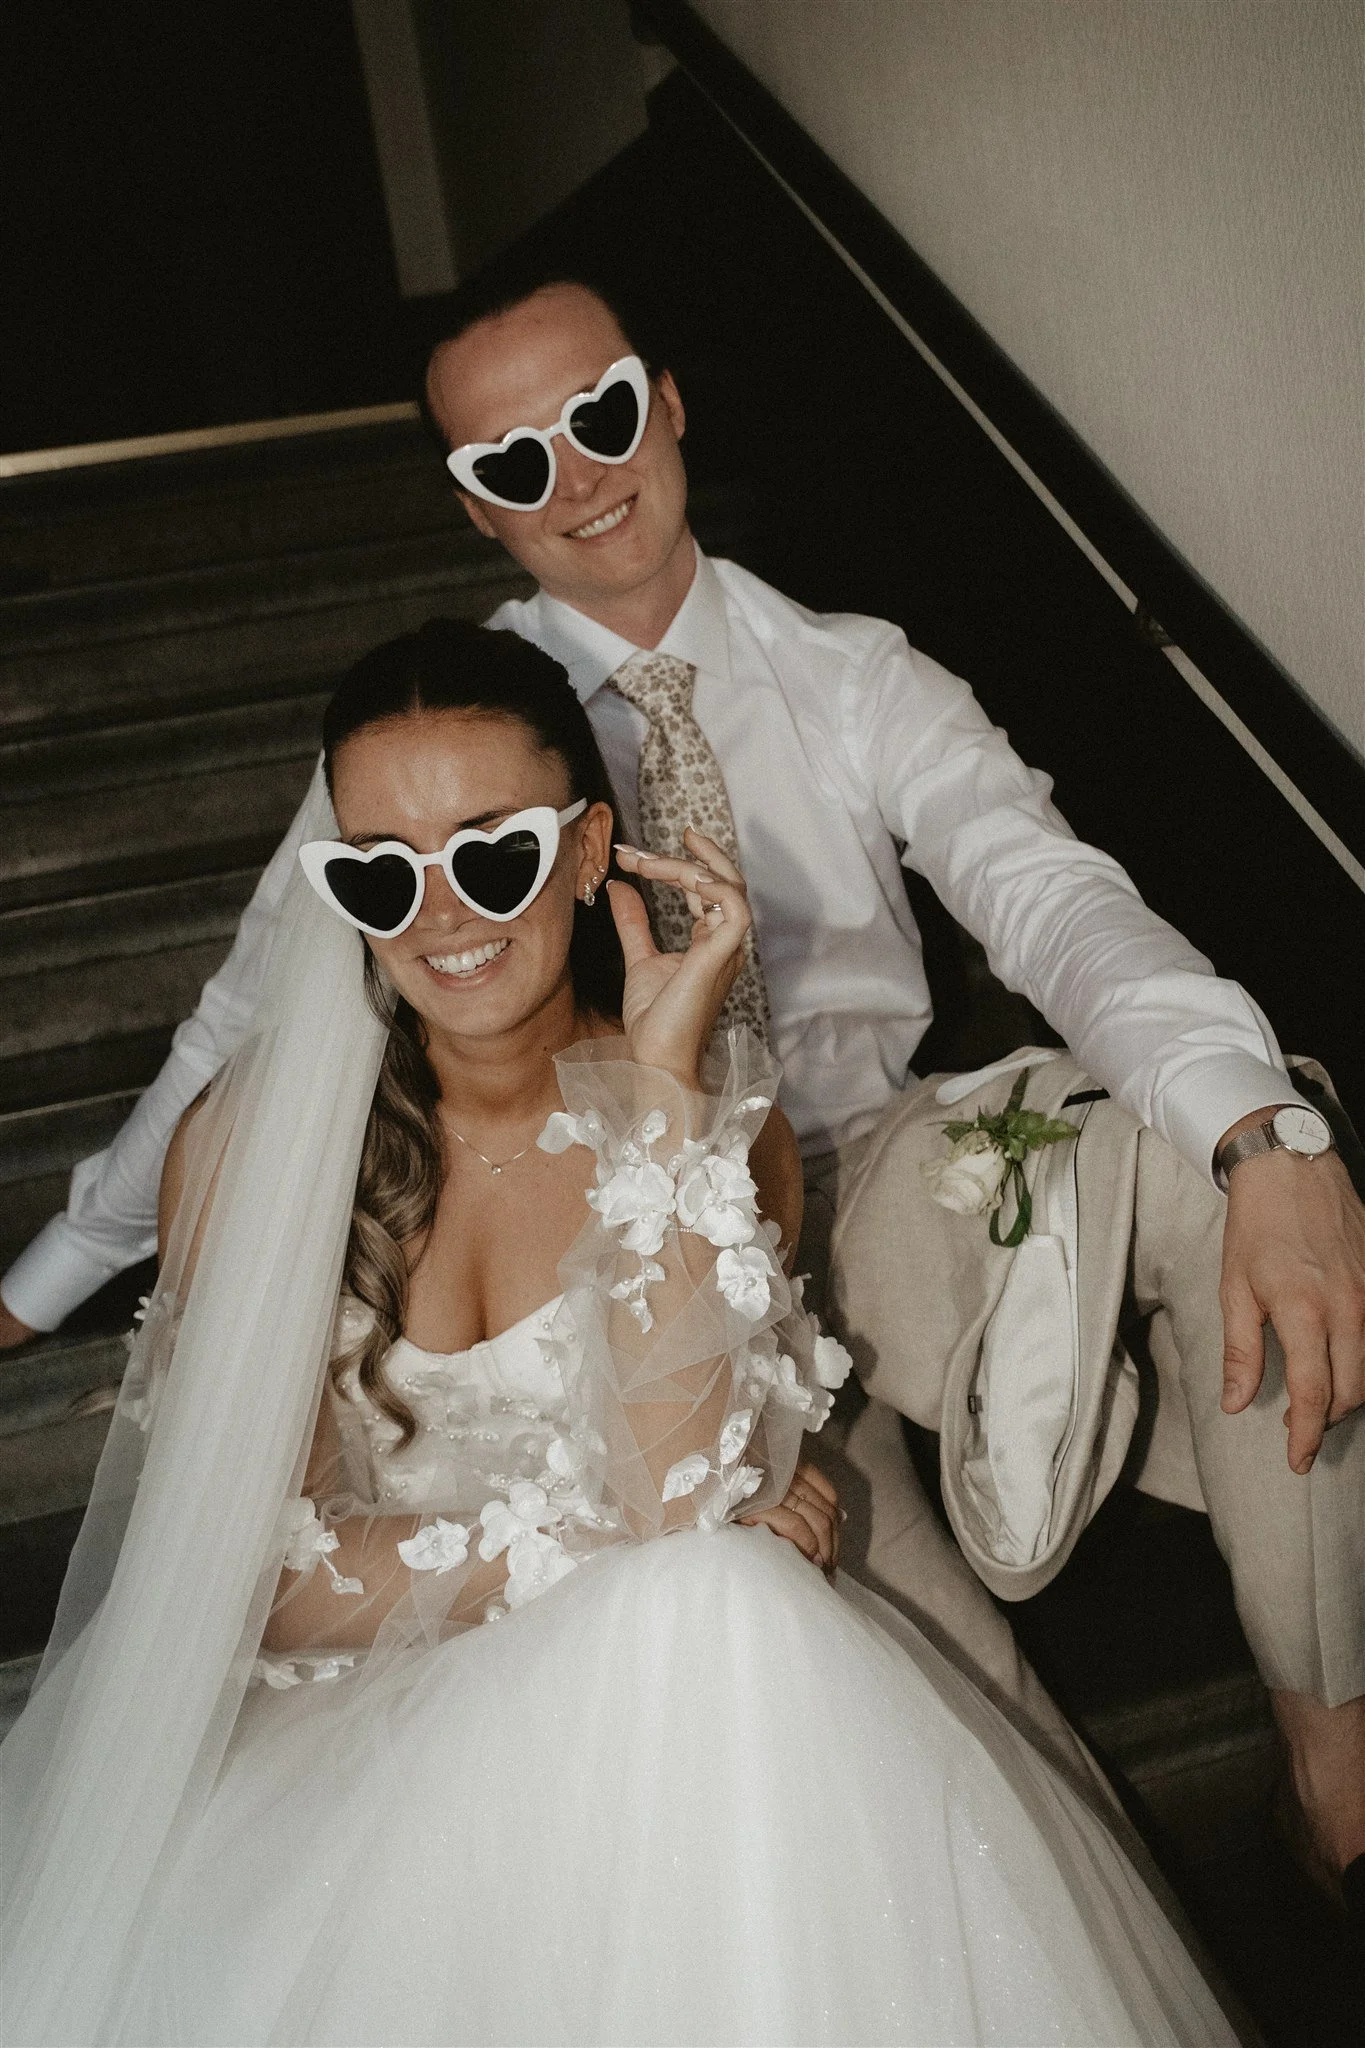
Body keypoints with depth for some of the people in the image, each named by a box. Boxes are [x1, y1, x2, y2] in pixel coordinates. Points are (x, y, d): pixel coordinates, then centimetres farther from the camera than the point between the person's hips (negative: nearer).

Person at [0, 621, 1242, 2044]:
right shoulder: (253, 1134, -9)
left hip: (645, 1706, 2)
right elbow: (258, 1575, -10)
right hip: (351, 1722, -1)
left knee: (723, 1614, -31)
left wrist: (661, 1079, -22)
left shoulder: (717, 1111, -7)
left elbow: (668, 1488, -20)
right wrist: (599, 1545, -16)